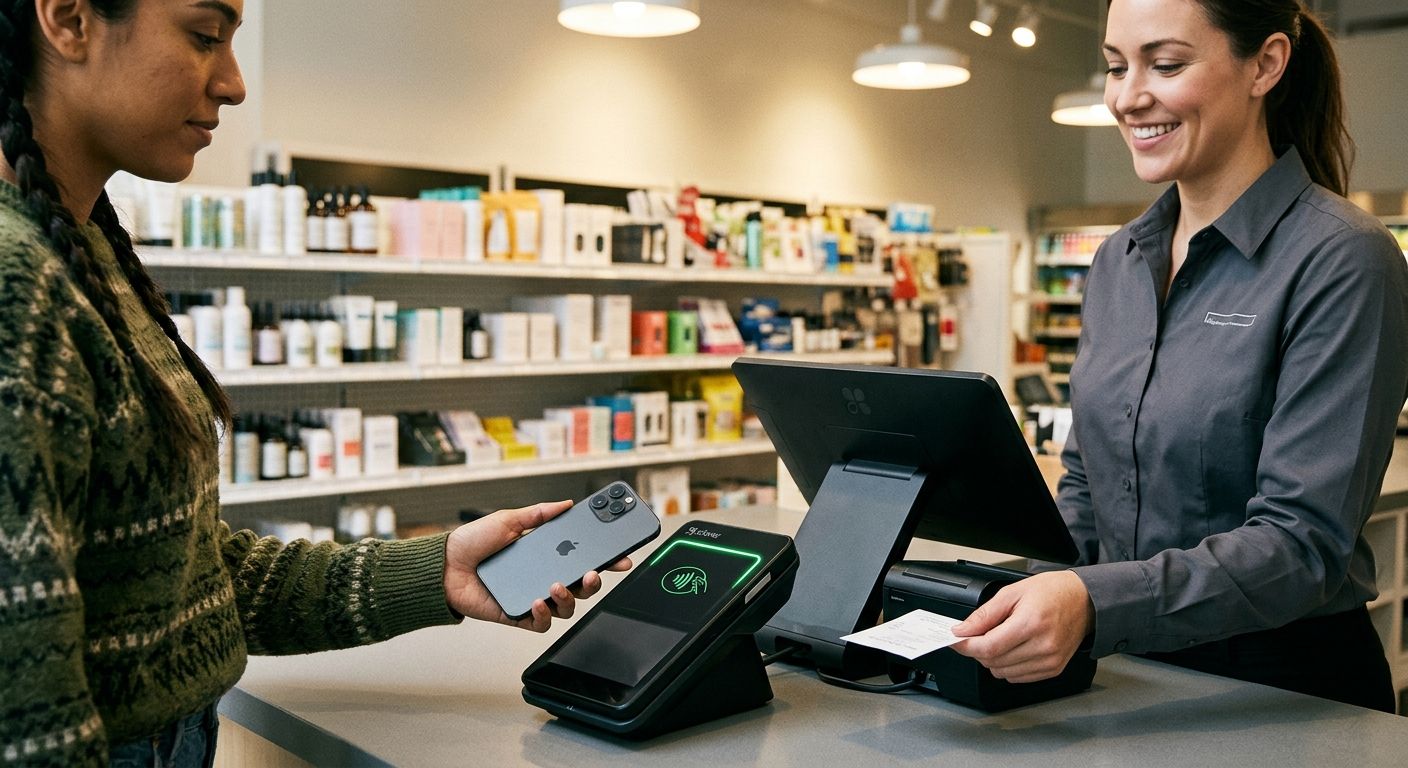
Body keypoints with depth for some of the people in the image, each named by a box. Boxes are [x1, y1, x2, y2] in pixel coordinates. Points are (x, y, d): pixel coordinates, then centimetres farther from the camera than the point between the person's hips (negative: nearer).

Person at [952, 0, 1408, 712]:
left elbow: (1304, 541, -21)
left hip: (1287, 692, -5)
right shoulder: (1117, 260, 6)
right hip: (1131, 679, 5)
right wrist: (1032, 606, -4)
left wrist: (1094, 605, -34)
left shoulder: (1343, 260, -14)